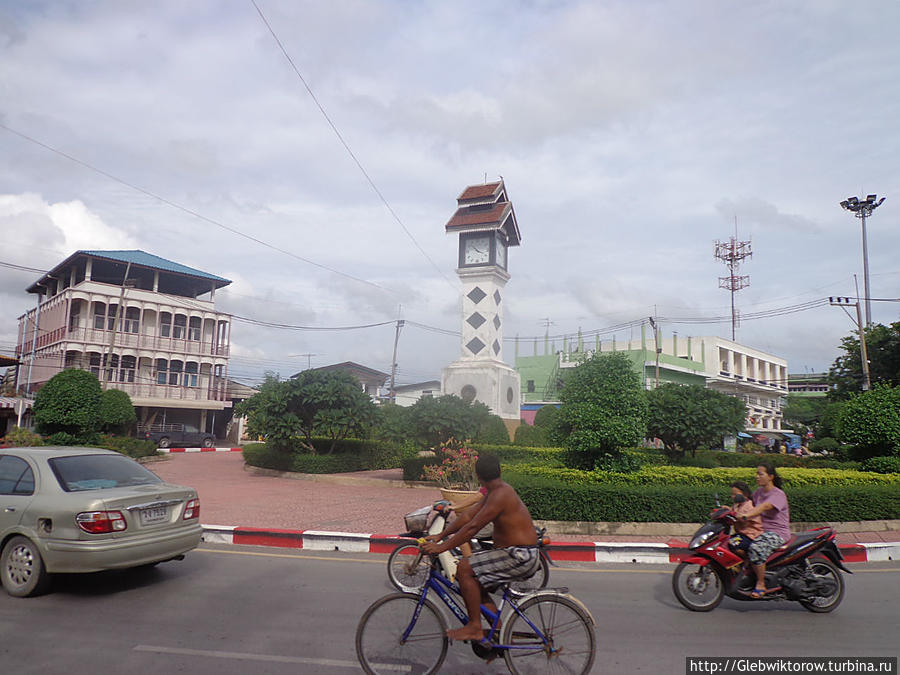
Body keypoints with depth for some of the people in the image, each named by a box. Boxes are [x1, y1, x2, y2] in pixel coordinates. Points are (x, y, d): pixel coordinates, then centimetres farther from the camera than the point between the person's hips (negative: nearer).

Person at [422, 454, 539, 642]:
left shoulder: (501, 495, -19)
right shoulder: (495, 492, 13)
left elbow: (473, 527, -23)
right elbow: (468, 517, 15)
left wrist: (441, 547, -20)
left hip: (520, 557, -10)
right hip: (518, 555, 10)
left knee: (464, 569, -15)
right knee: (474, 580, 15)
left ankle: (475, 627, -6)